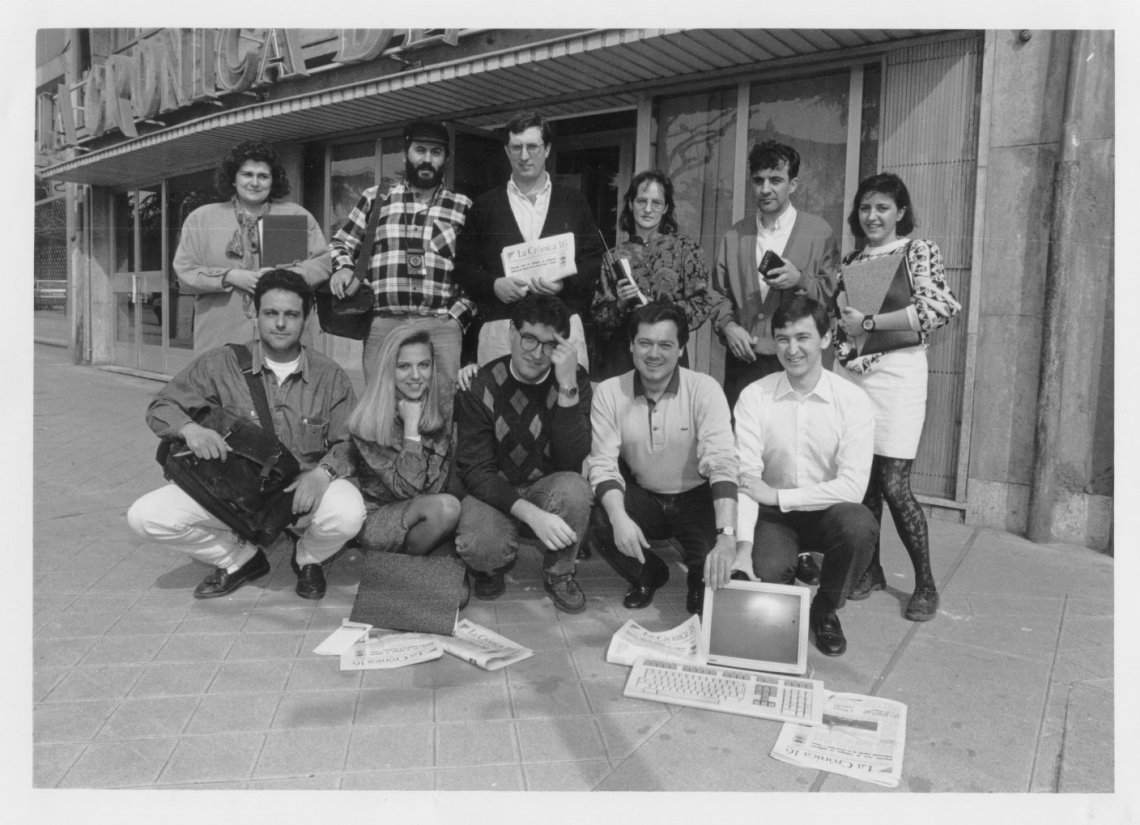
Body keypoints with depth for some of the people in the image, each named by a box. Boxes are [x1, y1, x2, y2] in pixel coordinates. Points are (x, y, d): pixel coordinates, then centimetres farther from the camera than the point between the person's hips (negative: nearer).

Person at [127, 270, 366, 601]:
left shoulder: (330, 376, -2)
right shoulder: (220, 364, -2)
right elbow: (160, 408, 1)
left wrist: (322, 472, -26)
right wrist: (189, 429, -23)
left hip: (302, 489, -1)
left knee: (348, 513, -33)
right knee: (145, 516, -17)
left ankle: (308, 558, 7)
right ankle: (240, 559, 10)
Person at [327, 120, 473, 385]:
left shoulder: (463, 207, 12)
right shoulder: (375, 198, 14)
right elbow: (340, 243, 19)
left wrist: (458, 316, -1)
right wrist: (343, 268, -2)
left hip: (442, 326, 0)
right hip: (383, 325, 1)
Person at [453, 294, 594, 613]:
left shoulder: (575, 380, -8)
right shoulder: (480, 386, -11)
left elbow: (573, 463, -20)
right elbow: (475, 470, -16)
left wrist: (567, 388, -30)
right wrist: (530, 513, -31)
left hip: (547, 490, 2)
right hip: (492, 492, -1)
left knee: (575, 489, -33)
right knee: (477, 547, -33)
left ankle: (559, 574, -3)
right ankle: (492, 566, 7)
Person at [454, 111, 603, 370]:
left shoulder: (574, 203, 14)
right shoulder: (484, 206, 14)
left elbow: (594, 261, 10)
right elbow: (464, 266, 11)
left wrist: (564, 283, -8)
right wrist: (493, 285, -8)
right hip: (500, 327, 0)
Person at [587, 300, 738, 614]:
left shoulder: (704, 389, -17)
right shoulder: (608, 393, -9)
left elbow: (723, 463, -27)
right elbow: (604, 465, -13)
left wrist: (727, 538, -41)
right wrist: (619, 517, -33)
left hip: (697, 498, -2)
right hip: (642, 497, 2)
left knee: (712, 565, -28)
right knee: (598, 522, -27)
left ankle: (699, 580, 14)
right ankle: (648, 574, 6)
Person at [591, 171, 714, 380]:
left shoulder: (685, 248, 2)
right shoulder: (615, 256, 6)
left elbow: (701, 306, -2)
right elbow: (598, 318, 7)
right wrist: (620, 304, -12)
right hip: (619, 358, 1)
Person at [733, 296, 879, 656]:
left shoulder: (852, 400, -11)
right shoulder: (754, 396, -8)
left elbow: (852, 487, -18)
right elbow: (744, 477, -15)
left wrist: (777, 495, -19)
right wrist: (743, 548, -27)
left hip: (828, 510, 0)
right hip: (772, 515, 0)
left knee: (859, 525, -32)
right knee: (766, 574, -28)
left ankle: (825, 609, 1)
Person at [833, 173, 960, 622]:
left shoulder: (918, 251, 0)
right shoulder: (851, 260, 15)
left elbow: (939, 308, -13)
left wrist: (868, 322, -12)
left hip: (895, 371, -5)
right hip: (849, 372, 5)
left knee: (893, 483, -7)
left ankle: (925, 583, 10)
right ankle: (870, 569, 22)